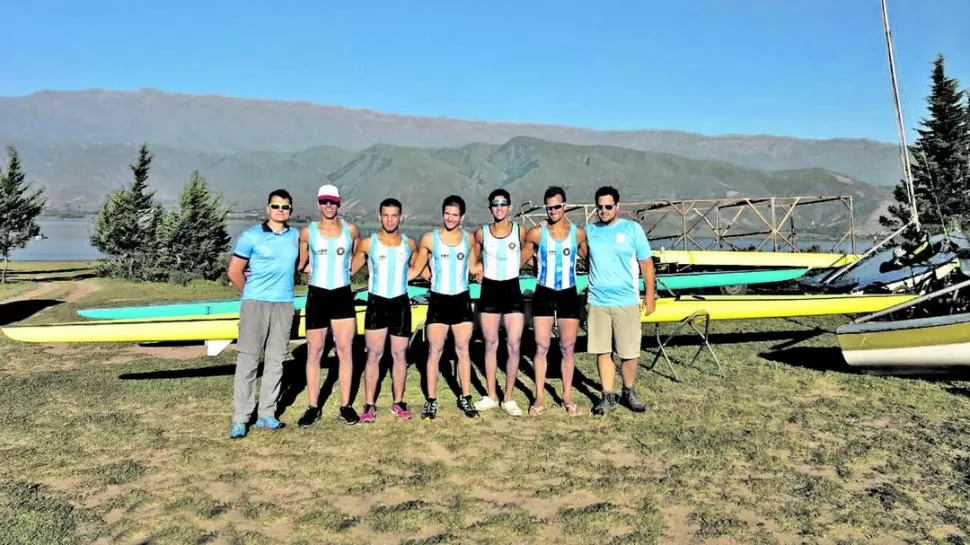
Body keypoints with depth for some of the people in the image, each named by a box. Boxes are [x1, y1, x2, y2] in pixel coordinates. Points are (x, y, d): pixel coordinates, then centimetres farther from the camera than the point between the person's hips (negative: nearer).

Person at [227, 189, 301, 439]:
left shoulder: (296, 236, 10)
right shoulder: (251, 236, -2)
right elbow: (234, 272, 1)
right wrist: (250, 294, 10)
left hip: (284, 304, 4)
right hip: (255, 304, -4)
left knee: (276, 360, 6)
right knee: (247, 360, -4)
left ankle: (267, 414, 14)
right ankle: (240, 419, 1)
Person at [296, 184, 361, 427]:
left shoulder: (350, 230, 4)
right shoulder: (308, 232, 1)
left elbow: (357, 258, 19)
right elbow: (301, 264, 12)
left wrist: (344, 271, 8)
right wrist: (318, 272, 2)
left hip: (343, 295, 1)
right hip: (317, 296, 0)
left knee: (345, 350, 1)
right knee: (314, 352, 4)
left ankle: (345, 406, 9)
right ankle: (313, 407, 13)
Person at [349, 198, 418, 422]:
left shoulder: (409, 244, 5)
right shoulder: (368, 243, -1)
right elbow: (351, 269, 6)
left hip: (401, 303, 2)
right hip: (376, 303, -2)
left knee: (400, 355, 7)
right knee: (374, 355, -1)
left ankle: (398, 402, 18)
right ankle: (369, 405, 6)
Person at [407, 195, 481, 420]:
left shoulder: (468, 238, 4)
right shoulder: (429, 239, -2)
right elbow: (416, 269, 4)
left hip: (461, 300, 2)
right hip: (438, 300, -2)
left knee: (463, 350, 8)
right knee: (434, 352, 0)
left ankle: (465, 398, 17)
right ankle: (431, 401, 9)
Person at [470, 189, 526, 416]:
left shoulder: (520, 231, -2)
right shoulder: (481, 233, 0)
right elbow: (475, 259, 18)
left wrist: (512, 268, 10)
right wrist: (478, 270, 4)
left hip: (512, 289, -1)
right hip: (489, 290, 1)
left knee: (514, 346, -4)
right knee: (491, 345, 7)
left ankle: (508, 398, 8)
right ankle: (491, 396, 19)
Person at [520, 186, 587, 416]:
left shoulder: (578, 233, 1)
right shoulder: (536, 233, -2)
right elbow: (519, 260, 5)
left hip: (569, 295, 1)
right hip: (544, 294, -1)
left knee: (568, 348, 5)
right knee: (541, 347, 1)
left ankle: (567, 397, 16)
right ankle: (540, 397, 10)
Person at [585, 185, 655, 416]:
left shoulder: (632, 229, -1)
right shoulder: (589, 231, 6)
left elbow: (646, 264, 2)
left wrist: (650, 297, 1)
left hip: (627, 302, -2)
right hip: (597, 302, 2)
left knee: (629, 353, 4)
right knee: (602, 351, 7)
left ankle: (629, 392, 25)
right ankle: (608, 396, 19)